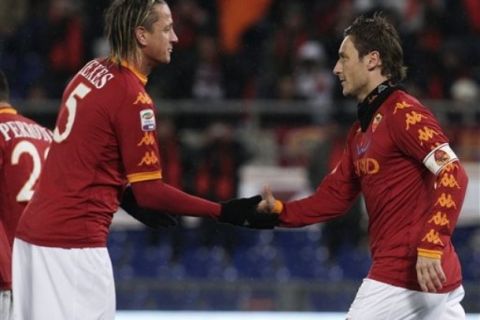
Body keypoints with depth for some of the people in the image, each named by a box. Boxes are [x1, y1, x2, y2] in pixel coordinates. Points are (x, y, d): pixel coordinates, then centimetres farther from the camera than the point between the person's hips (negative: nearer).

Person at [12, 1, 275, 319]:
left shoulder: (91, 72, 11)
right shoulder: (132, 97, -15)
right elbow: (150, 191, -14)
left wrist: (130, 201, 25)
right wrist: (224, 212, -11)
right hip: (73, 242, -9)